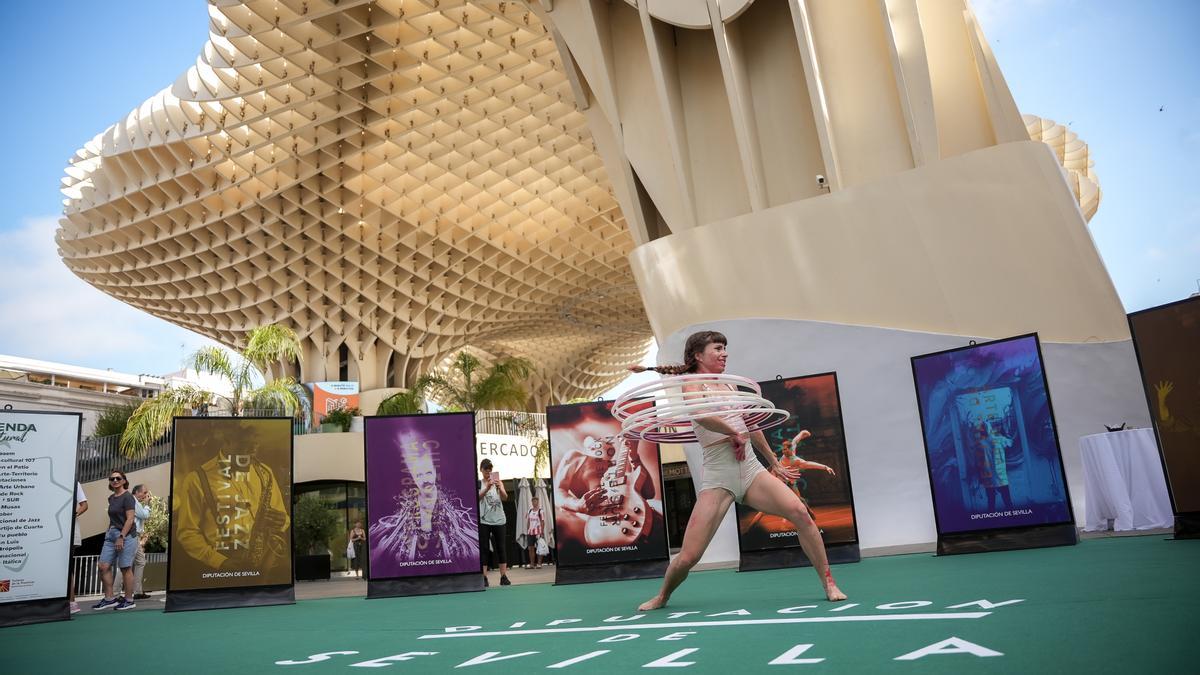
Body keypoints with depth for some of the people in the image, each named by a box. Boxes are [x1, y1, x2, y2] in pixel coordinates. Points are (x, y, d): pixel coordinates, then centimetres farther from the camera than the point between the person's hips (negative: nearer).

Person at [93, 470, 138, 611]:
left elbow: (130, 519, -14)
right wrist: (109, 533, 12)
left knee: (125, 568, -1)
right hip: (111, 534, 8)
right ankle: (109, 598, 12)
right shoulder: (111, 498, 14)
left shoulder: (127, 497, -9)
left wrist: (121, 537, -18)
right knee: (103, 567, 2)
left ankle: (129, 600, 8)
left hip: (126, 536, -8)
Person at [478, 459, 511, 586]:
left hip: (498, 519, 2)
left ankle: (504, 576, 3)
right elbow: (477, 497, -14)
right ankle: (484, 577, -1)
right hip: (483, 520, -1)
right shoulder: (478, 483, 2)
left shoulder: (498, 482, 5)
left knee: (500, 548, 2)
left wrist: (499, 488, -28)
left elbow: (505, 497, -7)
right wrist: (487, 488, -32)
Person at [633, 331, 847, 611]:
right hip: (718, 479, -5)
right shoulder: (693, 385, -3)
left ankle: (829, 584, -4)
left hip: (751, 469, 5)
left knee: (799, 512, -19)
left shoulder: (728, 385, 18)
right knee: (688, 557, -8)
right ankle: (662, 596, 23)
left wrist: (774, 462, 35)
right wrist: (736, 434, -14)